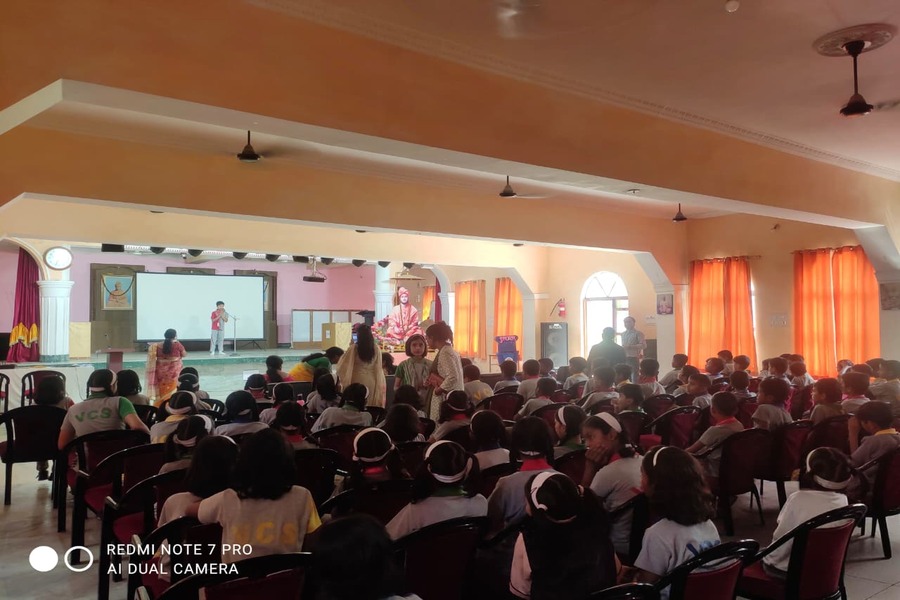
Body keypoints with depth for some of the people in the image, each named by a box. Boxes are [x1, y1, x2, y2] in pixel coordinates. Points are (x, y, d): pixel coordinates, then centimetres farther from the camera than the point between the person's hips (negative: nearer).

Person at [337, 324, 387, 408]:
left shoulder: (354, 348, -10)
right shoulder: (376, 349, -2)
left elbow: (343, 364, 0)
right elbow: (378, 368, 4)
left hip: (357, 380, -2)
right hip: (371, 381, 2)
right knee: (371, 404, 10)